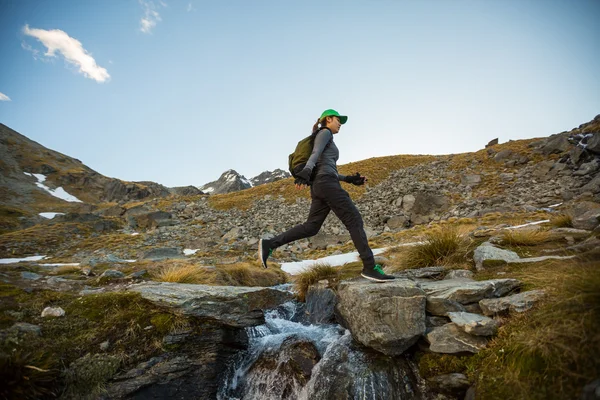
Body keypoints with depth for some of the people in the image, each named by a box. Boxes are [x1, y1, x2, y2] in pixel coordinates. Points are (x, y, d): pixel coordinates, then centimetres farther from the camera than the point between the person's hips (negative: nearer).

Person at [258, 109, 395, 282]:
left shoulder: (326, 143, 33)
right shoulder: (324, 133, 5)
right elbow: (314, 154, -15)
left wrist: (350, 179, 25)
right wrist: (305, 173, -32)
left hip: (320, 186, 10)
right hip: (327, 184, -10)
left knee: (311, 227, 2)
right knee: (354, 220, -10)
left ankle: (269, 244, -5)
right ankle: (370, 267, -10)